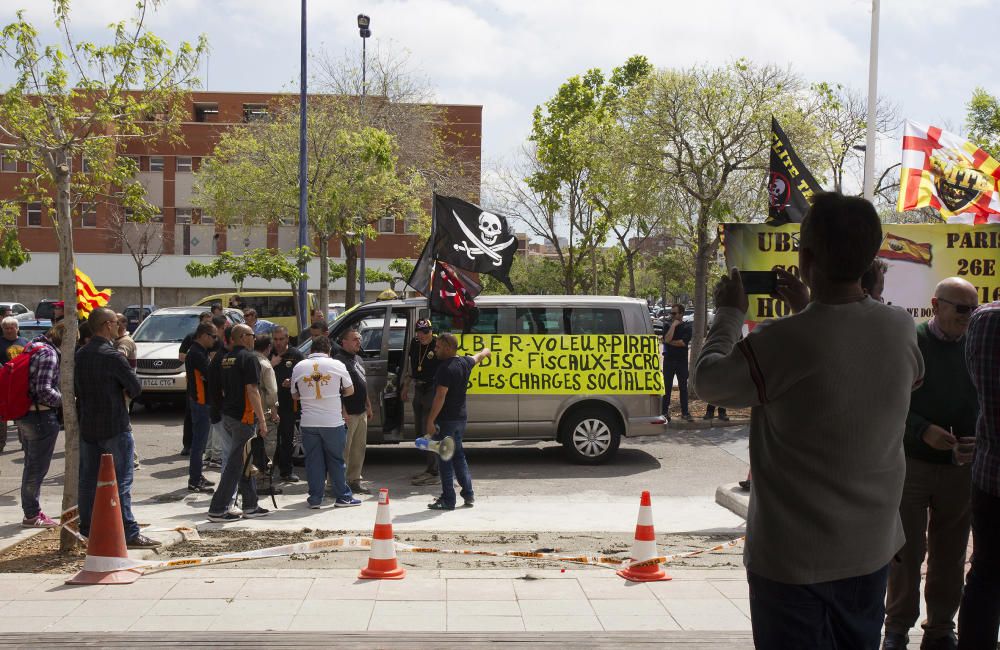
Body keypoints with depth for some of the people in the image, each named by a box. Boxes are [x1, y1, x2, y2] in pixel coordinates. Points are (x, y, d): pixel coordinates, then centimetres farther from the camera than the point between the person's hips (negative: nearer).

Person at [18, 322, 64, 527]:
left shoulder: (34, 347, 12)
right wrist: (65, 400, -11)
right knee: (38, 467, 1)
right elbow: (44, 390, -23)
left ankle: (32, 511, 28)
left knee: (32, 466, 18)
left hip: (25, 416, 10)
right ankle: (32, 515, 8)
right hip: (41, 417, -10)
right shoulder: (48, 353, -17)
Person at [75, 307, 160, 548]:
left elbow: (78, 387, 16)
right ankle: (129, 533, -4)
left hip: (87, 426, 8)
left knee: (88, 478, 14)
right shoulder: (112, 356, -16)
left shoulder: (80, 355, 7)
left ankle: (87, 529, 20)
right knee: (121, 480, -5)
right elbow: (136, 388, -13)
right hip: (115, 426, -7)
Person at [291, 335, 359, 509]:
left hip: (309, 422, 1)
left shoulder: (299, 367, 2)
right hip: (333, 421, -1)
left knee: (313, 461, 8)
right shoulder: (336, 365, -3)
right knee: (336, 460, 9)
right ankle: (343, 496, 13)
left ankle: (315, 498, 10)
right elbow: (350, 390, 6)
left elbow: (295, 395, 11)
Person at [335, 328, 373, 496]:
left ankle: (354, 480, 21)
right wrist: (343, 412, -24)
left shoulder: (358, 360, 18)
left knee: (359, 447, 13)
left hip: (361, 412, 9)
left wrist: (368, 405, 24)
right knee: (344, 449, -7)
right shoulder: (339, 360, -12)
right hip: (348, 413, -9)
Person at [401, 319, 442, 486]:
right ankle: (430, 468, 25)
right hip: (419, 389, 8)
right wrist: (406, 386, 22)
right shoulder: (415, 343, 7)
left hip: (433, 390, -8)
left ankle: (433, 473, -5)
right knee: (420, 431, 14)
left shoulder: (438, 345, -15)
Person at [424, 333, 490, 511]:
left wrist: (431, 420, -22)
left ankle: (448, 500, 0)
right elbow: (479, 356, 29)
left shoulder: (446, 368, -20)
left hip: (446, 419, -9)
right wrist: (485, 351, 51)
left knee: (445, 458, -3)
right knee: (458, 455, 19)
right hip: (461, 417, 9)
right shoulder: (465, 362, 5)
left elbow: (440, 396, -24)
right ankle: (468, 494, 21)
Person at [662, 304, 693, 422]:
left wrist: (670, 342, -8)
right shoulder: (667, 326, 6)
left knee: (683, 387, 4)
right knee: (667, 387, 1)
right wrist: (673, 325, -11)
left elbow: (683, 342, -12)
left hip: (682, 360, -1)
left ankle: (685, 412, 9)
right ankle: (665, 411, 4)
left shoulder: (687, 327, 1)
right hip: (669, 360, 1)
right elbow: (667, 339, -13)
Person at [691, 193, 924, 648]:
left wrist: (729, 314, 7)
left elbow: (708, 382, -8)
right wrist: (808, 310, 21)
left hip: (794, 559, -5)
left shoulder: (781, 342, -26)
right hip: (873, 548, 6)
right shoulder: (901, 330, -7)